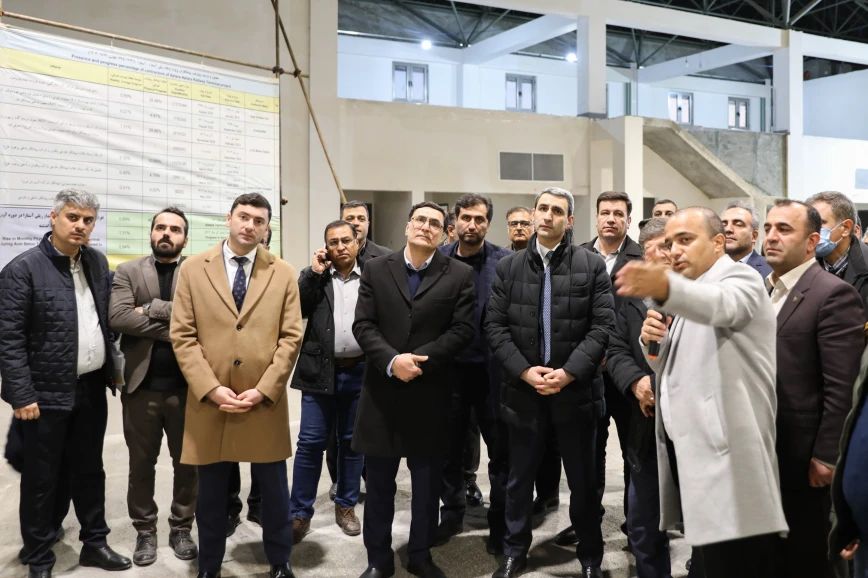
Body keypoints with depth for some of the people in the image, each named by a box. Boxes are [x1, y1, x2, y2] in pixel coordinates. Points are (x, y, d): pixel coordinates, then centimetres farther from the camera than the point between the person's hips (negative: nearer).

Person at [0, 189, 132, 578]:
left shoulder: (97, 263, 7)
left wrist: (111, 371, 8)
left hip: (92, 389, 6)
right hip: (47, 395, -5)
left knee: (89, 471, 17)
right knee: (41, 479, 8)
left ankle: (94, 543, 31)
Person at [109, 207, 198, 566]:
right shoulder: (128, 272, 3)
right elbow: (118, 317, -13)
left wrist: (152, 309, -15)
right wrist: (176, 329, -17)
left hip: (186, 385, 0)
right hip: (142, 385, 1)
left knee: (187, 463, 11)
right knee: (141, 464, 12)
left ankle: (181, 527, 28)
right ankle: (145, 531, 28)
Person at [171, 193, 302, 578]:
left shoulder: (283, 274, 4)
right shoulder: (193, 269, 3)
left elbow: (290, 337, 0)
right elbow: (182, 336, -2)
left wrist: (263, 390, -10)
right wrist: (211, 388, -11)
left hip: (265, 402, 0)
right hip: (209, 402, 0)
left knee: (274, 491, 10)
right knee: (211, 494, 12)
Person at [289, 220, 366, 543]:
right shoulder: (315, 277, 7)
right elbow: (296, 309, -7)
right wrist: (313, 272, -10)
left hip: (360, 371, 0)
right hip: (321, 370, 0)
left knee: (352, 442, 11)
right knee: (310, 443, 2)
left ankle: (346, 506, 25)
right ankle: (300, 513, 12)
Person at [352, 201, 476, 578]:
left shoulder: (459, 275, 1)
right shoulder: (376, 270, 5)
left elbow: (463, 330, -6)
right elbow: (363, 325, -2)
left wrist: (420, 360, -16)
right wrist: (392, 360, -18)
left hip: (430, 394, 0)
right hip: (383, 390, 1)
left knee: (428, 482, 11)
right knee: (379, 482, 10)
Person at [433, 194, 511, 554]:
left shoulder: (505, 261, -4)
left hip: (493, 370, -2)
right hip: (448, 369, 2)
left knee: (501, 451, 8)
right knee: (449, 449, 14)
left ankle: (500, 523, 23)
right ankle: (452, 512, 33)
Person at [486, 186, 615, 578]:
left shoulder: (592, 266, 0)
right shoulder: (508, 266, 5)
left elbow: (603, 326, -6)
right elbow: (495, 326, 0)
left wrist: (568, 372, -15)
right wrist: (524, 371, -12)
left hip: (576, 388, -1)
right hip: (523, 388, 2)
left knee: (583, 479, 10)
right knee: (520, 477, 12)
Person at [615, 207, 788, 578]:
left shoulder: (739, 280, -6)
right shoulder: (690, 297, 21)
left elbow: (718, 304, -32)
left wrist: (665, 286, -53)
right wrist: (654, 344, 0)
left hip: (726, 460, -9)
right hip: (690, 452, 9)